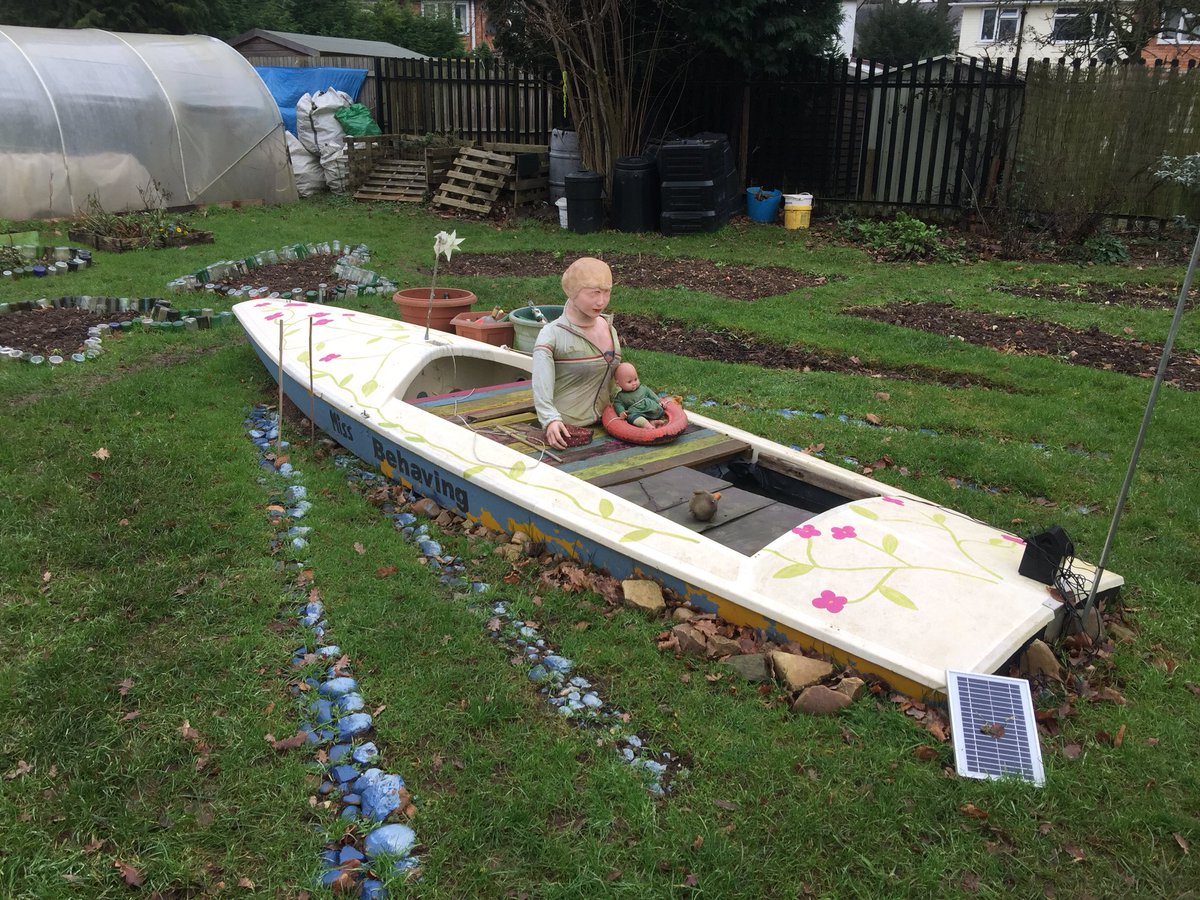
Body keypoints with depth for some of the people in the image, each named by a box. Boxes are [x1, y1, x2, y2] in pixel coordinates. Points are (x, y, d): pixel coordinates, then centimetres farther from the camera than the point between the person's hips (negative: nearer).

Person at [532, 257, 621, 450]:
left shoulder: (610, 330, 9)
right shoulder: (552, 335, -13)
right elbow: (541, 386, -24)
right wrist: (551, 420, -38)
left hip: (603, 424, 6)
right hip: (566, 429, -6)